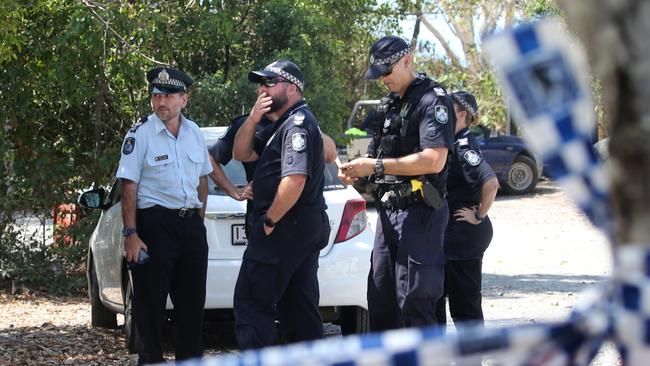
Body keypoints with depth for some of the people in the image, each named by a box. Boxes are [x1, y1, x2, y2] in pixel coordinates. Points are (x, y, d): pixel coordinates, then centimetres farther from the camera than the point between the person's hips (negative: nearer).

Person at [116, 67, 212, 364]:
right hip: (154, 225, -5)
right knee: (150, 302, -2)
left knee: (192, 301, 10)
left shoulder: (194, 133, 9)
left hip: (190, 225, 5)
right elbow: (129, 187, -10)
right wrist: (131, 235, -16)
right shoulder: (140, 133, -7)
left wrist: (198, 222, 13)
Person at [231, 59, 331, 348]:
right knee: (300, 308, 12)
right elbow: (241, 153, 19)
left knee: (251, 303, -11)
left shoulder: (298, 124, -13)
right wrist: (253, 119, 2)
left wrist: (269, 221, -17)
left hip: (286, 227, -11)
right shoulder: (281, 124, 20)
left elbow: (295, 179, -25)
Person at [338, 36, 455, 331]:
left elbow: (434, 160, -21)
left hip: (419, 214, -9)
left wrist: (376, 166, -18)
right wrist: (358, 172, 2)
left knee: (414, 301, -9)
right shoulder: (389, 104, 18)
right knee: (380, 296, 12)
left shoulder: (433, 100, -10)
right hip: (388, 211, 9)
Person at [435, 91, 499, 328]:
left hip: (465, 235, -10)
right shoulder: (452, 144, 12)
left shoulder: (464, 146, -17)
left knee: (464, 298, -3)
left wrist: (479, 215, -19)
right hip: (450, 234, 10)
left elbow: (491, 183, -30)